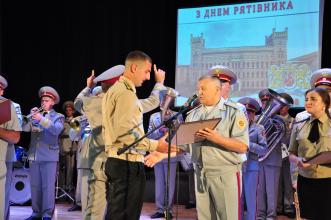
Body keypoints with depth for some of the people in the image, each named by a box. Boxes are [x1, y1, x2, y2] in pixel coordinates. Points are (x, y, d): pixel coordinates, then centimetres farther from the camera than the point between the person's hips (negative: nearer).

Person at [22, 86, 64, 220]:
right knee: (35, 186, 7)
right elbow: (25, 128, 3)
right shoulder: (36, 115, 16)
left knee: (48, 186, -6)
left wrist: (42, 119, -24)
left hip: (49, 156, -4)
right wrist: (31, 117, -11)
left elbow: (57, 129, -15)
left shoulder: (58, 117, 6)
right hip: (33, 155, 4)